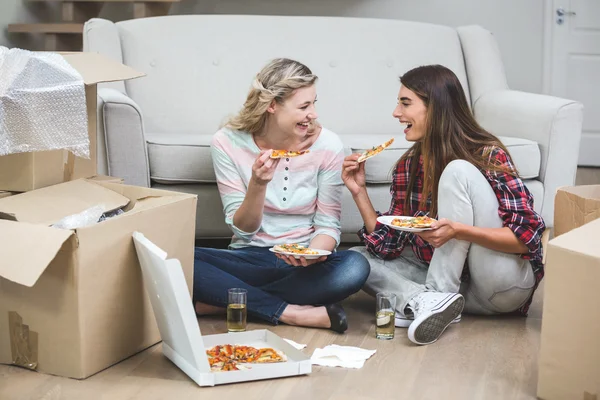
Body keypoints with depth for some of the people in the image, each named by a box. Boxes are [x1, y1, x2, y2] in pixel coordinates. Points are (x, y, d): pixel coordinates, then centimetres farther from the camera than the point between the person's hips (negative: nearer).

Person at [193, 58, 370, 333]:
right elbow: (243, 228, -6)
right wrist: (258, 184, -25)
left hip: (303, 261, 1)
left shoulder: (327, 145, -7)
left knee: (355, 267, -33)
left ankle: (223, 300, -24)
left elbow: (328, 225, -3)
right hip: (250, 257, 0)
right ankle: (296, 314, -24)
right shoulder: (228, 143, -7)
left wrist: (311, 254, -25)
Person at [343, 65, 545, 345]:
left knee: (458, 171, -21)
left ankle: (434, 297, -23)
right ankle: (424, 301, -29)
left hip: (506, 287, -6)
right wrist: (359, 192, -6)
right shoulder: (408, 166, 4)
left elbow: (528, 235, -20)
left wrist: (458, 230, -33)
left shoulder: (488, 155, -13)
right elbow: (387, 246, 5)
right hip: (456, 284, 6)